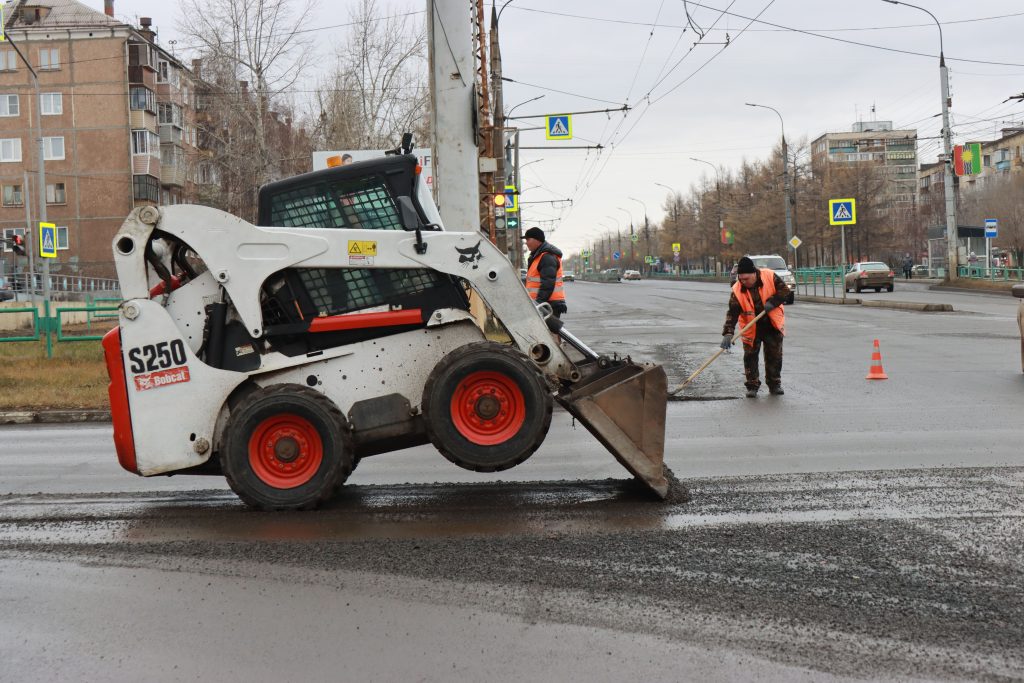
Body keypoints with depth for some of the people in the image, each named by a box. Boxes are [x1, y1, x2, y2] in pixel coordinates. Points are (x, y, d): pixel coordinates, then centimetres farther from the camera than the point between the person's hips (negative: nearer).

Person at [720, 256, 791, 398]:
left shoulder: (770, 276, -18)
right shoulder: (737, 290, -18)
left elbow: (784, 290, -8)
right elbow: (732, 313, -20)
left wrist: (772, 302, -25)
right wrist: (728, 333, -31)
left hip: (772, 324, 0)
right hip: (751, 328, 0)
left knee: (775, 356, 6)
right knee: (750, 356, -1)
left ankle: (774, 384, 19)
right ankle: (752, 386, 9)